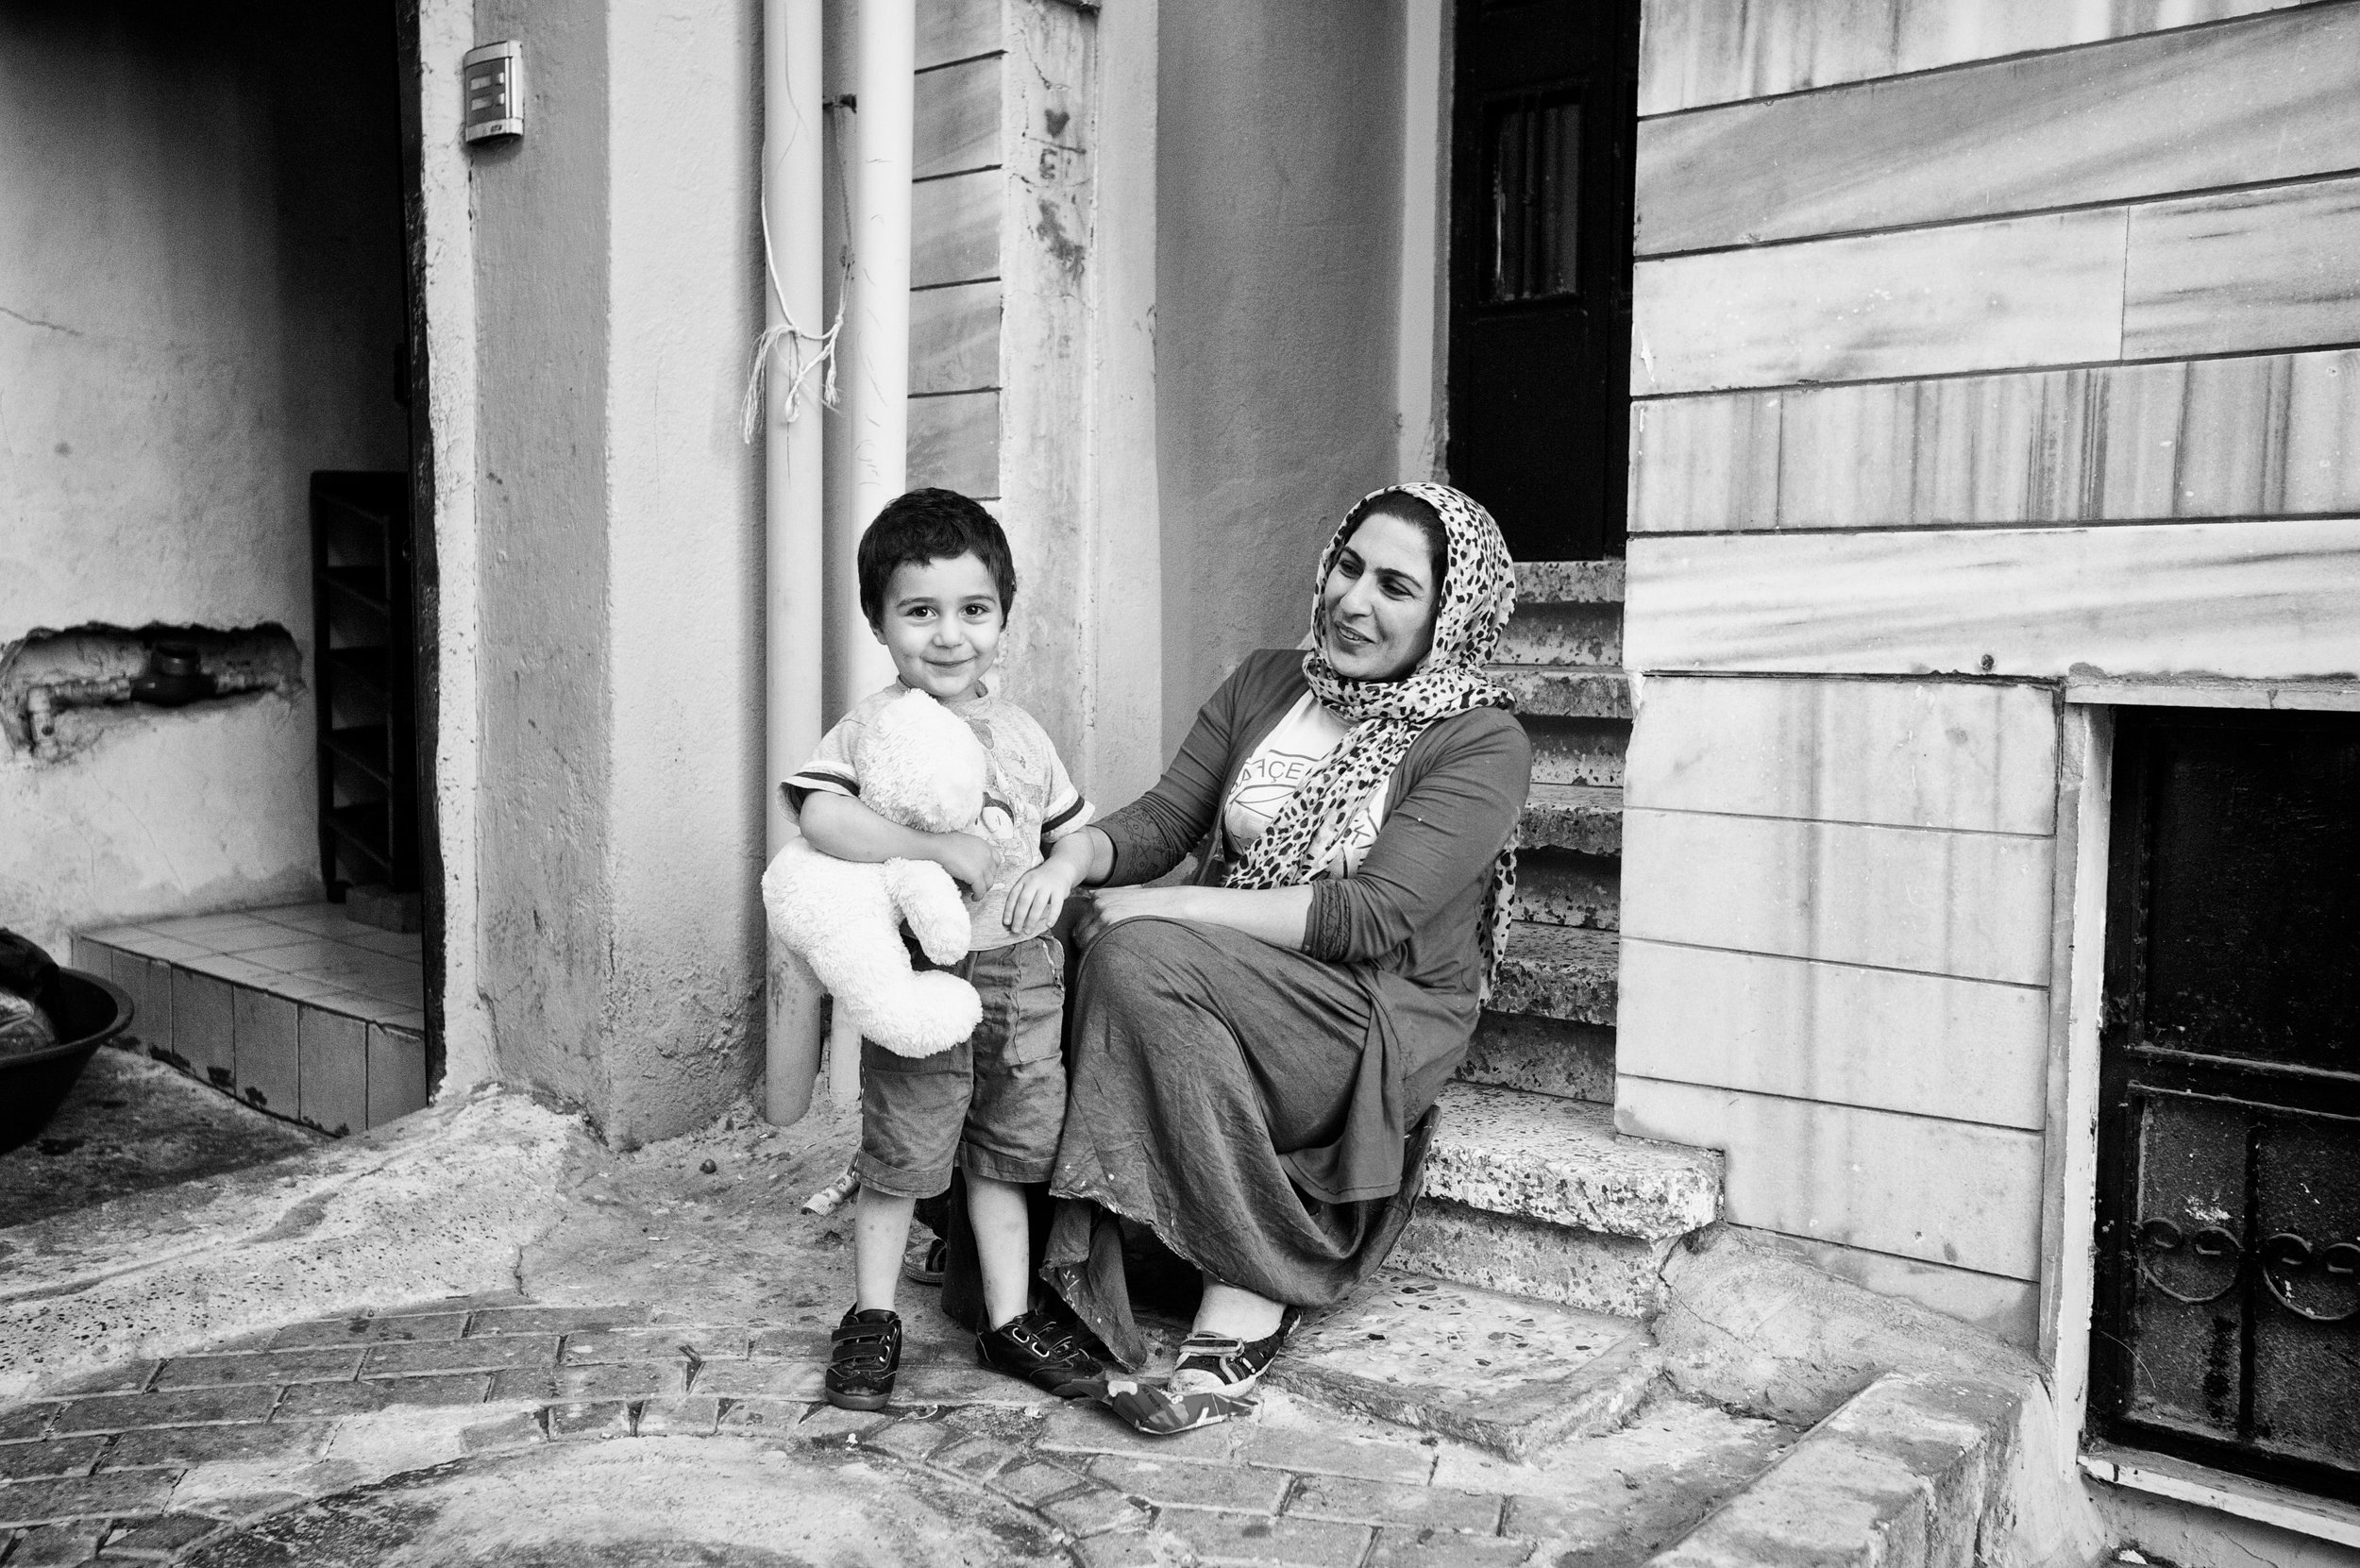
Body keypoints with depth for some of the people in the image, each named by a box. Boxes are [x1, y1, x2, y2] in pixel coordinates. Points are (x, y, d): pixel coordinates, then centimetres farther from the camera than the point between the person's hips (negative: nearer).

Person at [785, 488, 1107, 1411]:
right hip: (921, 978, -5)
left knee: (1004, 1159, 15)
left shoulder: (1019, 734, 8)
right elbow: (820, 818, -27)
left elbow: (1074, 832, 17)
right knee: (899, 1162, 6)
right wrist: (942, 850, -30)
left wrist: (1059, 870, -7)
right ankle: (872, 1319, 25)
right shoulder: (874, 727, -10)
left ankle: (1010, 1320, 28)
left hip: (1025, 976, 5)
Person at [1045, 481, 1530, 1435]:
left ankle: (1247, 1302, -20)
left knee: (1137, 960, -29)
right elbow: (1165, 819, 4)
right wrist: (1076, 854, -20)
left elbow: (1371, 916, -18)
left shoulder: (1481, 742, -9)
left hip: (1382, 1020, -5)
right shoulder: (1264, 685, 10)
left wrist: (1170, 909, -23)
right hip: (1228, 988, 6)